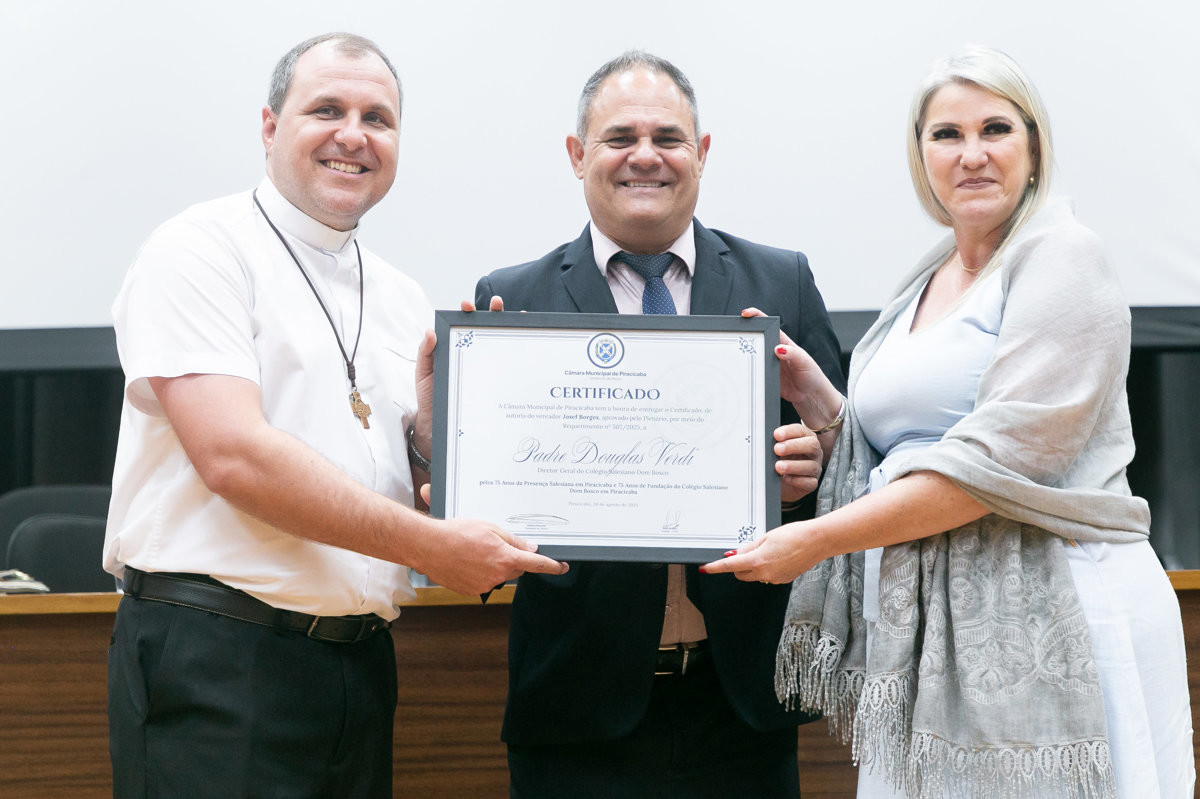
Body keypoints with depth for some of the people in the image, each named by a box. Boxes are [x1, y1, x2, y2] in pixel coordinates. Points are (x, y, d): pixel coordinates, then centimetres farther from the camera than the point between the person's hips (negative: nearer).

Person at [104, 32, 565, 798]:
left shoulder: (404, 301, 15)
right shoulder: (202, 251, -5)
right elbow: (233, 455, -17)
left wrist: (435, 393, -2)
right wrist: (433, 545, -16)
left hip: (360, 664, 6)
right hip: (216, 656, -6)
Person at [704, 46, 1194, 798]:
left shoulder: (1061, 257, -6)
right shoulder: (919, 289, 18)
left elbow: (998, 460, -16)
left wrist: (818, 539, -13)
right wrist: (810, 390, 5)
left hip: (1050, 616, -6)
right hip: (929, 635, 7)